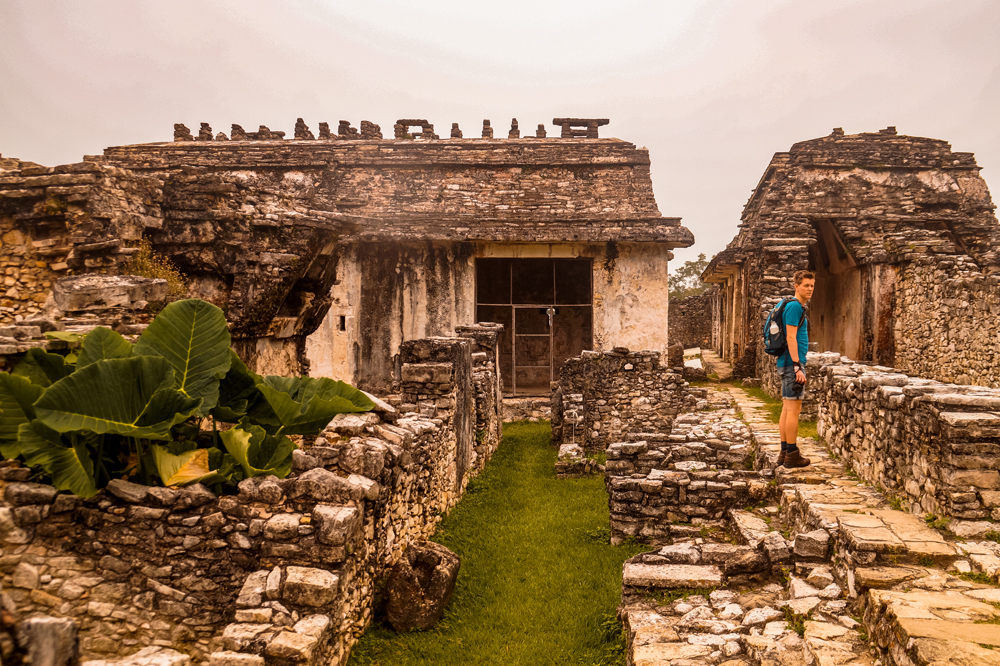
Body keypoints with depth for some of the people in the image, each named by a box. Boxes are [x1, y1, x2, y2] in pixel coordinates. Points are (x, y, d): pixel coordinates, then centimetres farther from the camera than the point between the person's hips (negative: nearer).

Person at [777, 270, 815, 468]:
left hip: (786, 364, 10)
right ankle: (792, 455, -3)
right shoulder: (794, 306, -12)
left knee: (787, 409, 10)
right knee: (794, 408, -7)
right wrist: (798, 368, -21)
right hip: (792, 363, -10)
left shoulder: (798, 307, 19)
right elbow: (791, 338, -18)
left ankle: (784, 452, 15)